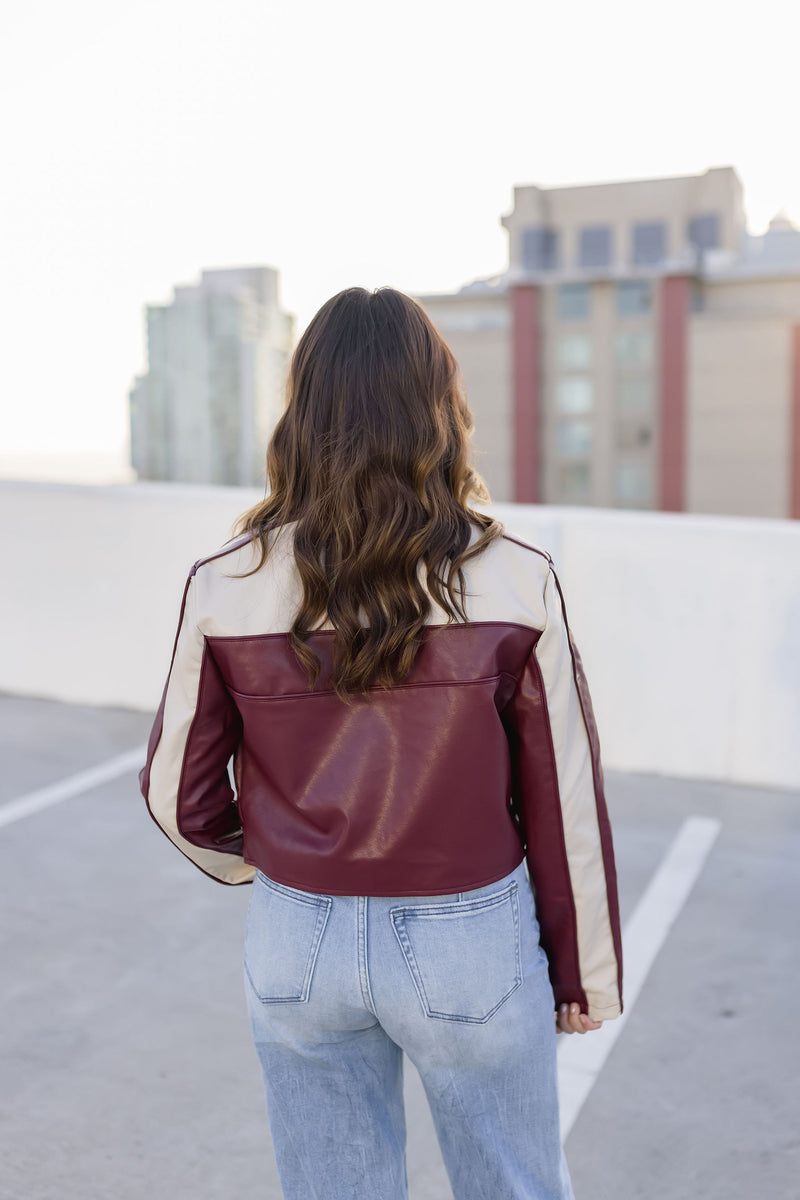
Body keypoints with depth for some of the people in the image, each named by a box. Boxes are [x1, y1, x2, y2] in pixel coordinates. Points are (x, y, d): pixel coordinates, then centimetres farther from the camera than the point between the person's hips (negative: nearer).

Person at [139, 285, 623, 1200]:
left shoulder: (225, 587, -12)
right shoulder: (514, 583, -17)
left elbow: (177, 791, -3)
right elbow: (564, 801, -10)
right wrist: (587, 975, 5)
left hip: (297, 944, 2)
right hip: (472, 947, -1)